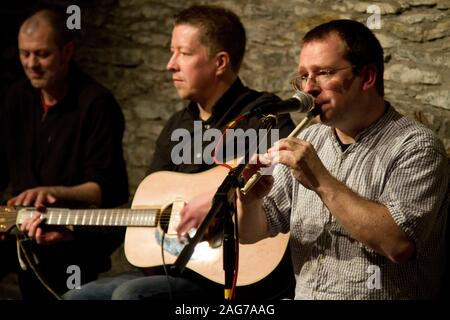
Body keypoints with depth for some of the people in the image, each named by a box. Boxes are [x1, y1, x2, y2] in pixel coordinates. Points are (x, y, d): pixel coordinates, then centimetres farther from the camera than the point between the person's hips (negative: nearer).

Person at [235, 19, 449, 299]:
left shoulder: (416, 147, -7)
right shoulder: (308, 142, 12)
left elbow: (399, 244, -21)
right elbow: (251, 233, 13)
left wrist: (322, 181, -20)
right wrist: (249, 201, -8)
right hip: (304, 295, 5)